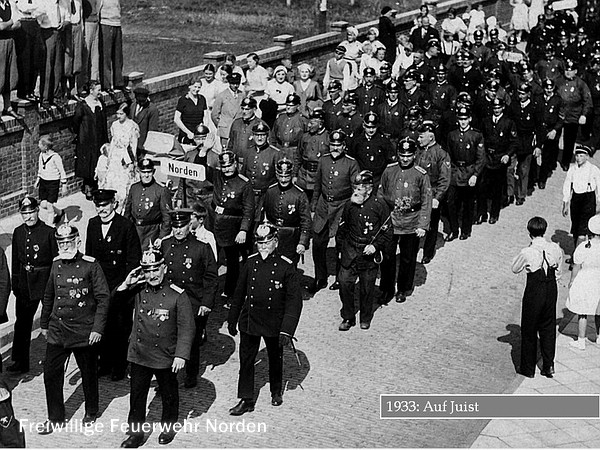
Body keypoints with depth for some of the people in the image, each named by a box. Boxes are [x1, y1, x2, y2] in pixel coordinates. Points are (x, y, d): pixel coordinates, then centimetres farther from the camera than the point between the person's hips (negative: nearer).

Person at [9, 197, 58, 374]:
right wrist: (15, 283, 9)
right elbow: (15, 260, 12)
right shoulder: (18, 232, 5)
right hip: (24, 282, 4)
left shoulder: (49, 232, -10)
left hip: (45, 280, -4)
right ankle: (20, 362, 12)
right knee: (22, 322, 6)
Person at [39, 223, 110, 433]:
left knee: (88, 373, 11)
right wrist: (44, 324, 19)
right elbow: (48, 296, 17)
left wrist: (98, 328, -14)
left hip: (84, 331, -4)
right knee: (51, 372, 2)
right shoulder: (56, 265, 5)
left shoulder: (91, 265, -10)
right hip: (57, 330, 4)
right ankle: (55, 418, 15)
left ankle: (91, 412, 31)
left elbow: (103, 297, -10)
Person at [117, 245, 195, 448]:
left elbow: (186, 327, -13)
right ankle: (135, 433, 21)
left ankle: (169, 427, 36)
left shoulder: (177, 295, -13)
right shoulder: (138, 290, -3)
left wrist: (181, 355, -20)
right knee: (136, 395, 9)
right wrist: (127, 283, -14)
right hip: (139, 355, 2)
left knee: (168, 395, 16)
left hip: (166, 358, -2)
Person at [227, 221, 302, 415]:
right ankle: (246, 400, 15)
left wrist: (287, 330, -20)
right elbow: (239, 293, 7)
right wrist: (232, 320, 10)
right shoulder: (250, 262, -3)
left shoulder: (286, 266, -14)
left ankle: (276, 392, 40)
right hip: (249, 322, 2)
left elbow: (294, 299, -14)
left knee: (275, 359, 17)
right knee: (246, 360, 4)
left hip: (274, 324, -2)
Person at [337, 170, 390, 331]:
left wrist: (375, 246, -13)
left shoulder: (379, 205, -8)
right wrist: (342, 243, 10)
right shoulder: (350, 204, 2)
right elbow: (343, 226, 16)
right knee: (344, 282, -3)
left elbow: (386, 231, -3)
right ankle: (348, 317, 12)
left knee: (367, 287, 6)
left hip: (369, 252, -3)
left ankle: (365, 319, 25)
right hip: (350, 251, 3)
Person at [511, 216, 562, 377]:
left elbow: (515, 269, -2)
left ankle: (528, 369, 23)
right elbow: (558, 272, 5)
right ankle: (549, 365, 20)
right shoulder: (555, 248, -7)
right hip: (552, 289, 4)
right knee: (548, 327, 20)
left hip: (534, 291, -4)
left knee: (529, 329, 12)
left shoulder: (527, 253, -20)